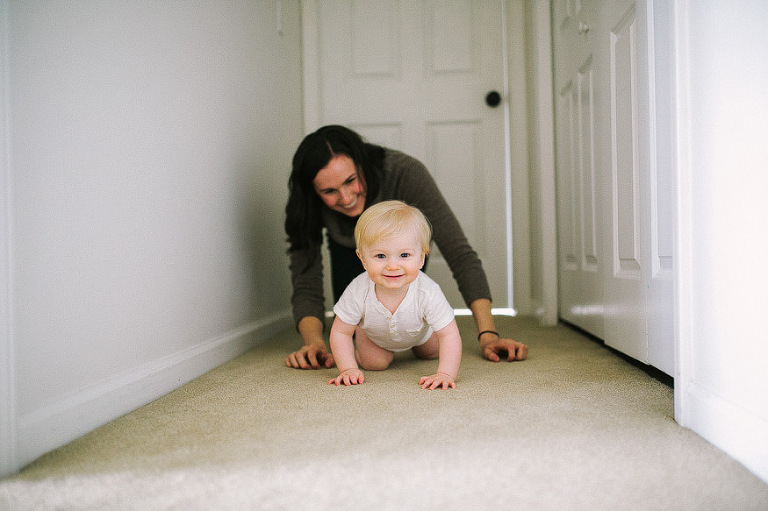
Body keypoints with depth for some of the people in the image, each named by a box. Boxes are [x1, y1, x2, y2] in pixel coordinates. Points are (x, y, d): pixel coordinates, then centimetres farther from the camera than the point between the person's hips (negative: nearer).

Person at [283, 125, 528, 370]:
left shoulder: (405, 172, -43)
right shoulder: (306, 206, -36)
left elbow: (460, 253, -44)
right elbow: (306, 287, -36)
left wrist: (488, 335, -52)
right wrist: (314, 343, -56)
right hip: (348, 249, 1)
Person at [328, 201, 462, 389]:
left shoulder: (428, 293, -46)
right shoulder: (358, 292, -43)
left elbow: (449, 335, -40)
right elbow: (340, 332, -27)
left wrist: (446, 374, -52)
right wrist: (348, 369, -35)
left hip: (420, 333, 1)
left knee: (431, 354, 21)